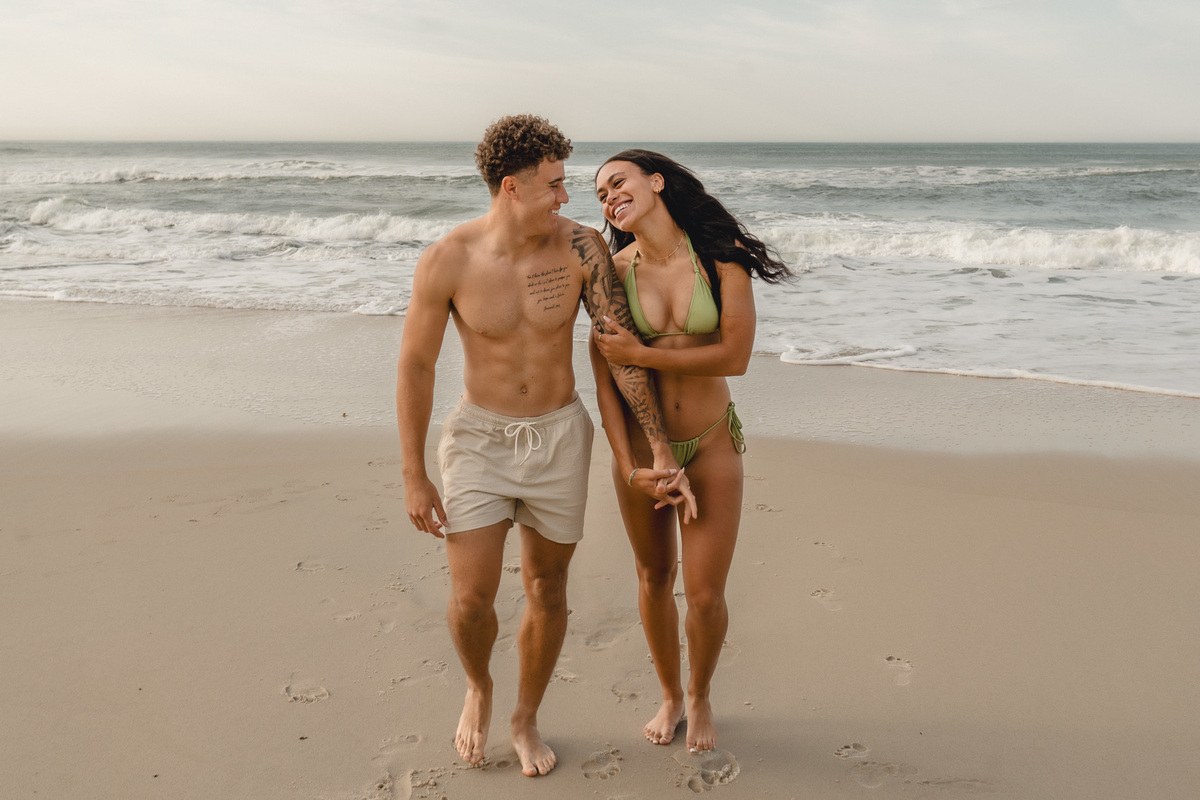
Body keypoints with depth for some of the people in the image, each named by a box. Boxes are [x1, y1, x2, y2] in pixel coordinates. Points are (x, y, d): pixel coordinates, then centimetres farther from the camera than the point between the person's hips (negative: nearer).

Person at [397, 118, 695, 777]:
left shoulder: (580, 248, -11)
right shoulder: (447, 262, -14)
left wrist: (661, 452, -9)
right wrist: (414, 477, -5)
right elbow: (415, 366, -6)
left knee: (547, 589, 11)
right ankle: (477, 689, 28)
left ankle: (526, 720, 35)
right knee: (471, 595, -7)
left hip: (559, 436, 2)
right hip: (480, 436, -1)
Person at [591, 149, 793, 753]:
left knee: (706, 595, 1)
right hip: (640, 446, 1)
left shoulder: (721, 255, -9)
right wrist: (627, 466, -11)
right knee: (654, 579, 15)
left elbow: (735, 356, -16)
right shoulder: (613, 272, -6)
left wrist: (641, 354, -16)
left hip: (711, 447, -1)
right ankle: (670, 696, 39)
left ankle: (701, 697, 31)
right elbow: (604, 380, -5)